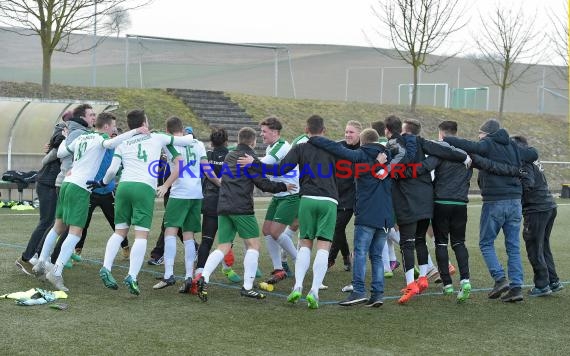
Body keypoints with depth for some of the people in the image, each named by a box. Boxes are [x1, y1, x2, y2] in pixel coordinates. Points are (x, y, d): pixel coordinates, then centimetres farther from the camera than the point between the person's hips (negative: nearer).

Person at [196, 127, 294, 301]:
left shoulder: (229, 156, 19)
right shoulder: (250, 158, -3)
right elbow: (263, 184, -7)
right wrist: (283, 186, 8)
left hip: (223, 207, 7)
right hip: (242, 208, -7)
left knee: (223, 247, 6)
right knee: (253, 244, 2)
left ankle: (204, 277, -16)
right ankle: (247, 287, -4)